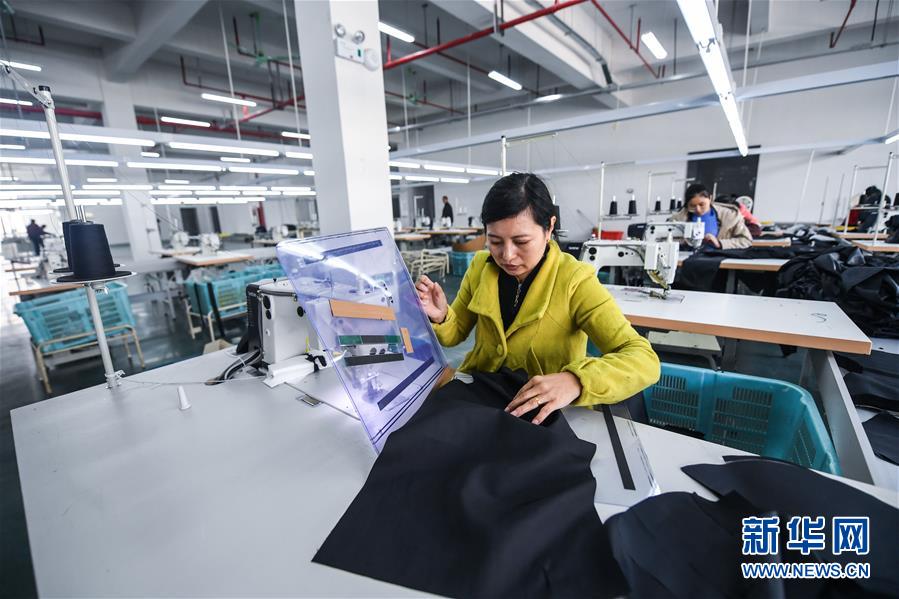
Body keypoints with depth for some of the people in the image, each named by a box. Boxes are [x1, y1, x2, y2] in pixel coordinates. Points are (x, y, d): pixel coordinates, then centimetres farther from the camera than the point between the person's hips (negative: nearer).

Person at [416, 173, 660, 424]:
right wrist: (440, 317, -16)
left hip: (549, 416, -2)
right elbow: (455, 334, 6)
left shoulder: (574, 281, -16)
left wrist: (575, 381, -39)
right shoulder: (480, 267, -3)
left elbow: (644, 359, -22)